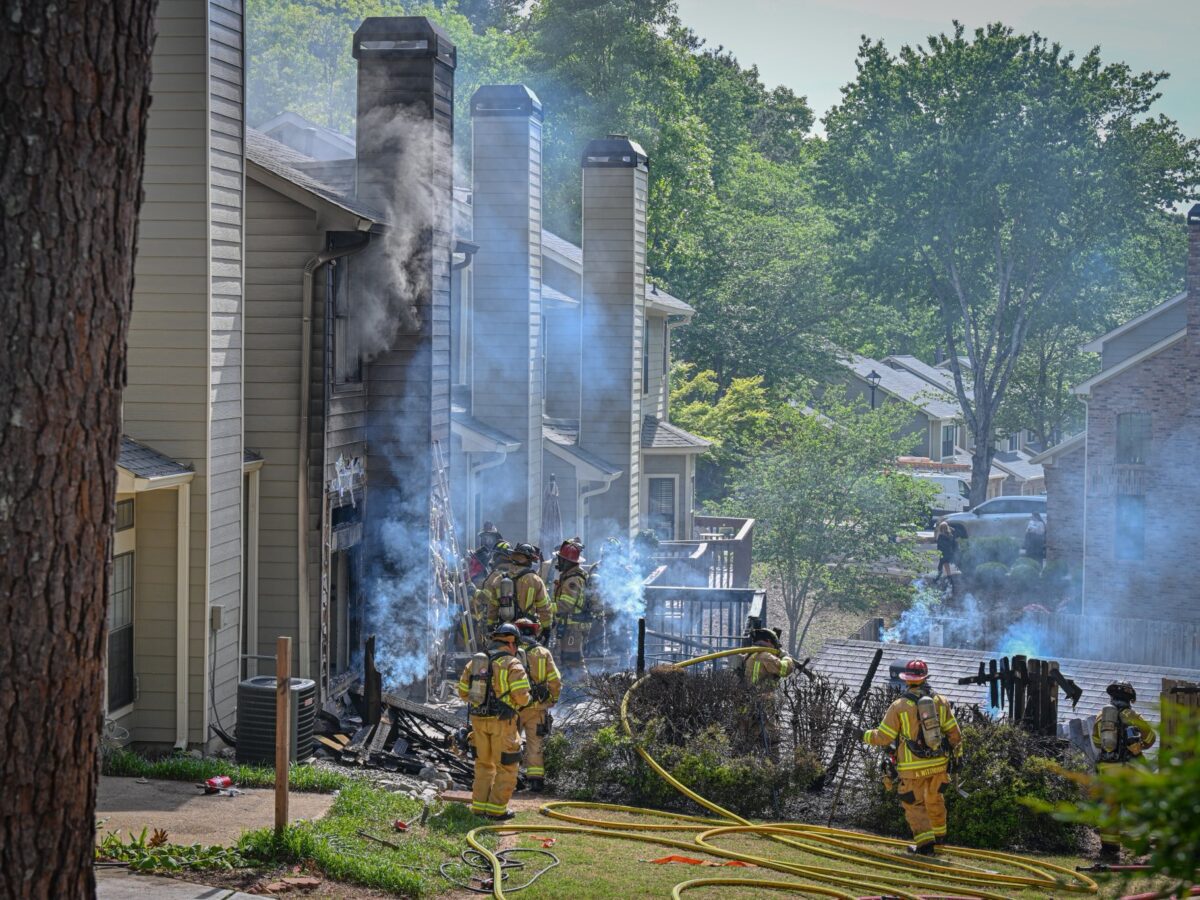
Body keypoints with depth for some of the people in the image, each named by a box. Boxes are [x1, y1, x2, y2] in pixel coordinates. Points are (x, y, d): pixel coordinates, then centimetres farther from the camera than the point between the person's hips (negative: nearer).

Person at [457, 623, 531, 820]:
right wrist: (523, 701, 4)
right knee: (506, 766, 5)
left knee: (484, 764, 20)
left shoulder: (475, 661, 7)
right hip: (502, 722, -6)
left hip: (478, 718, 6)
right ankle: (496, 809, 3)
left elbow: (463, 691, 11)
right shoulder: (512, 664, -11)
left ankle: (479, 805, 20)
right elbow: (521, 696, -19)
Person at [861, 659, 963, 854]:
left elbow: (883, 737, -7)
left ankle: (925, 842, -9)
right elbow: (953, 732, 4)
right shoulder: (940, 701, 0)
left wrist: (865, 736, 11)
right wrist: (957, 753, 18)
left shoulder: (899, 705, -10)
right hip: (938, 763, 4)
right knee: (934, 800, 24)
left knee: (914, 804, 4)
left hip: (913, 767, -4)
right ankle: (939, 835, 39)